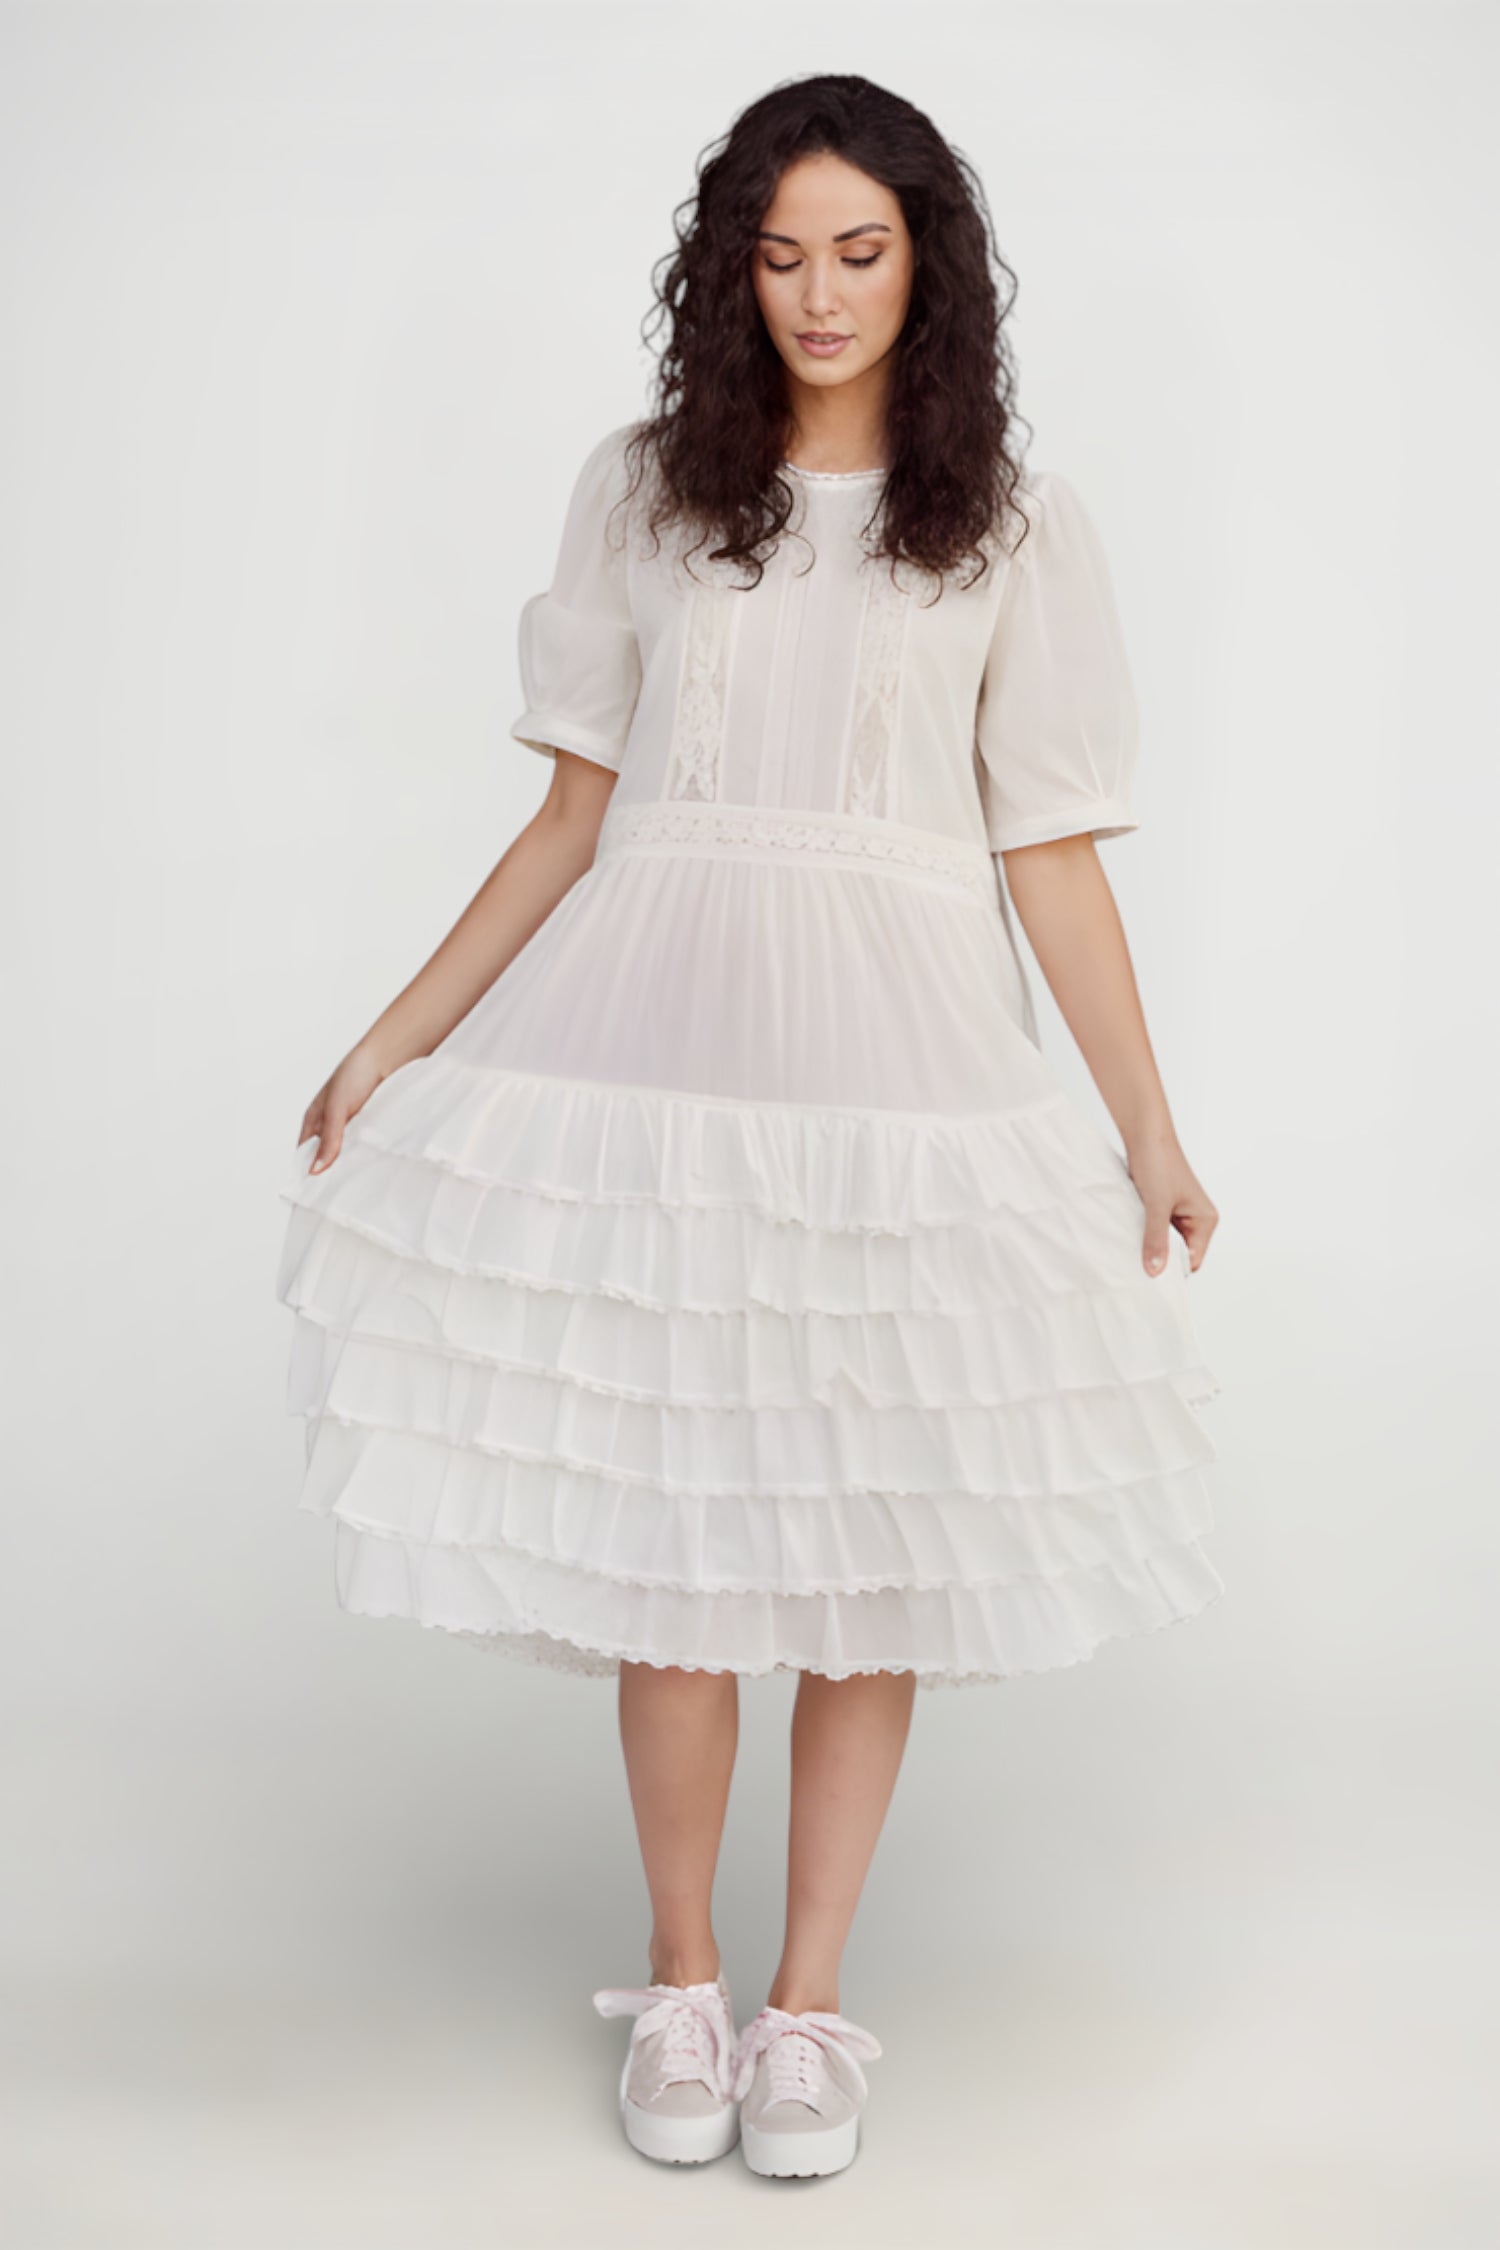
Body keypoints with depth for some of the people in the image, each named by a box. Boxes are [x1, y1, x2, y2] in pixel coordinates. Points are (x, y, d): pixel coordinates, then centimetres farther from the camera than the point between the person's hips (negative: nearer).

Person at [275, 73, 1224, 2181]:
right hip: (653, 1052, 1)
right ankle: (680, 1981, 22)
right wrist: (397, 1041, 5)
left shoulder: (1015, 527, 5)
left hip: (897, 1059, -1)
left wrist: (1151, 1137, 1)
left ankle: (809, 2004, 20)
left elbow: (1055, 861, 4)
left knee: (873, 1537, 4)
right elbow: (575, 816, 9)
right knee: (668, 1533, 4)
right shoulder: (642, 489, 8)